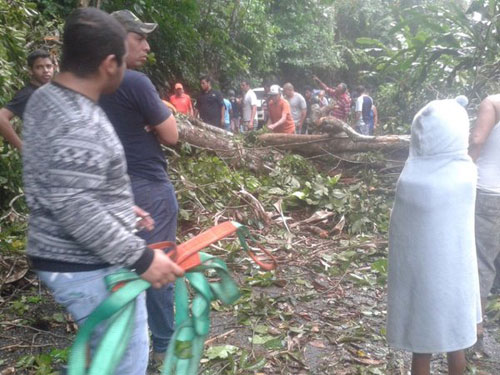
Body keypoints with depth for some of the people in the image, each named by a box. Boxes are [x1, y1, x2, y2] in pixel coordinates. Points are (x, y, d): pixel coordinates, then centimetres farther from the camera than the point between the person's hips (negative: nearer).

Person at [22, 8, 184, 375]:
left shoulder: (45, 98, 6)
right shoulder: (78, 124, -28)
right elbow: (77, 211, -31)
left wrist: (123, 208, 19)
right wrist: (141, 257, -24)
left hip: (66, 257, 10)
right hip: (88, 267, -10)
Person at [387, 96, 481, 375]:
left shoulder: (410, 179, -22)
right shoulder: (468, 172, -15)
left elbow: (401, 229, -12)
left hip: (420, 273, -2)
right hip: (455, 272, 2)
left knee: (421, 349, 16)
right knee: (456, 343, 23)